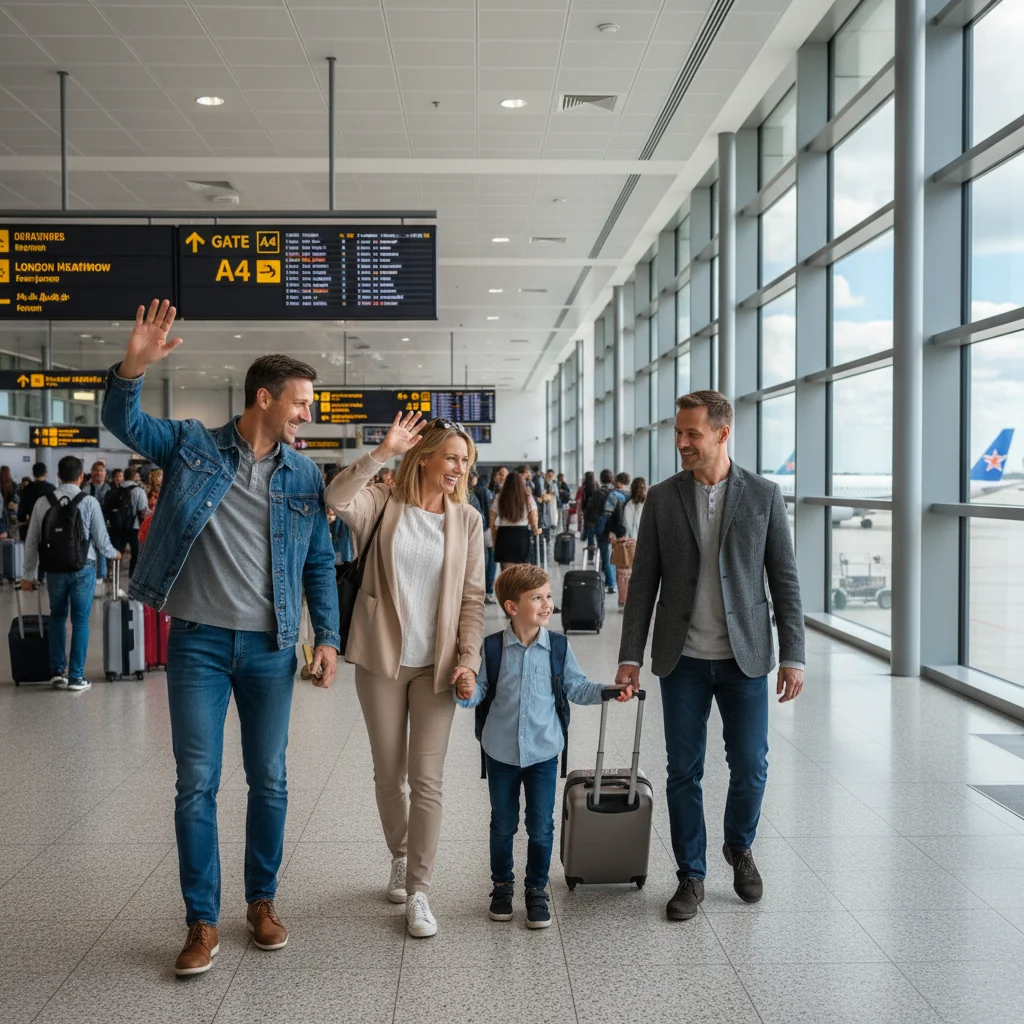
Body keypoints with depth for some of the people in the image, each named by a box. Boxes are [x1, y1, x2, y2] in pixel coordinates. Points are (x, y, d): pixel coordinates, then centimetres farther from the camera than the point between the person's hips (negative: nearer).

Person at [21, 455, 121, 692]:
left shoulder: (43, 502, 0)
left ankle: (57, 671, 18)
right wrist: (113, 553, 19)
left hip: (54, 570, 2)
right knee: (80, 621, 6)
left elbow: (31, 542, 3)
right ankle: (76, 677, 7)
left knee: (57, 618, 19)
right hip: (82, 569, -2)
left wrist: (28, 574, 12)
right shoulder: (89, 502, -7)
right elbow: (101, 539, -2)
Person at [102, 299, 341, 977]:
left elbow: (320, 562, 7)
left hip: (270, 648, 2)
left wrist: (328, 636, -1)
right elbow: (123, 421, -4)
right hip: (198, 641, -2)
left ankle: (262, 901, 28)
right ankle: (203, 921, 15)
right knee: (197, 783, 2)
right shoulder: (192, 446, 1)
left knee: (269, 782, 10)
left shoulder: (305, 476, 5)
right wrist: (134, 367, -24)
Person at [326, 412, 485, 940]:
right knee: (388, 773, 13)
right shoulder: (383, 504, -3)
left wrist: (468, 658, -7)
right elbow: (337, 497, -24)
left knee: (427, 779, -2)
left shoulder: (467, 519, 1)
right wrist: (382, 452, -26)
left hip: (436, 664, 0)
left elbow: (473, 597, 2)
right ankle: (400, 857, 37)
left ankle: (418, 891, 9)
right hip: (382, 659, 0)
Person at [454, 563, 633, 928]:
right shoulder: (493, 648, -9)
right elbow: (481, 690, -3)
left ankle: (537, 890, 23)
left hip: (543, 751, 0)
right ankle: (502, 885, 33)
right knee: (503, 824, 14)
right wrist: (467, 693, -24)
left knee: (541, 826, 5)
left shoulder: (558, 646, -5)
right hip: (501, 751, 0)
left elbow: (576, 688, 2)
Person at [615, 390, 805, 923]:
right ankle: (691, 875, 22)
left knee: (750, 766, 5)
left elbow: (784, 579, 1)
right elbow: (644, 581, 3)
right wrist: (630, 656, -2)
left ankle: (740, 848, 34)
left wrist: (793, 655, -4)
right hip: (683, 659, 1)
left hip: (745, 657, 0)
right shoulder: (662, 498, 2)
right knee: (684, 771, 6)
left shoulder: (763, 495, 0)